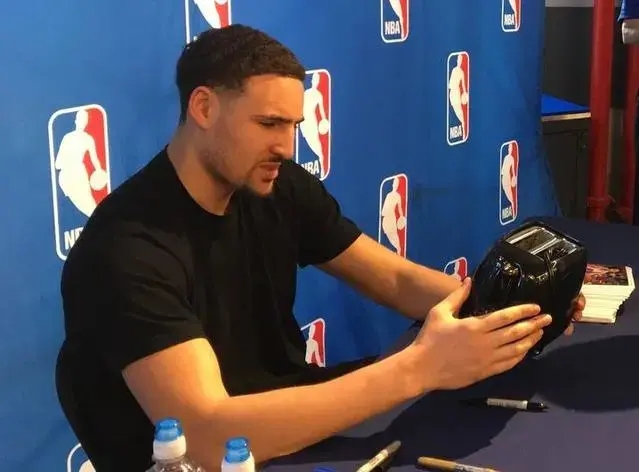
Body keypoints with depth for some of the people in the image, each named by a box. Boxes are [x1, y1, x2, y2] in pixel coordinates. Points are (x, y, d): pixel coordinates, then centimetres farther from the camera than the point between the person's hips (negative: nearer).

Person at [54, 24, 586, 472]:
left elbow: (397, 280, 0)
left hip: (290, 419, 7)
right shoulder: (128, 249, -26)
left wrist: (491, 304, -22)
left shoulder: (282, 188, -4)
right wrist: (418, 368, -40)